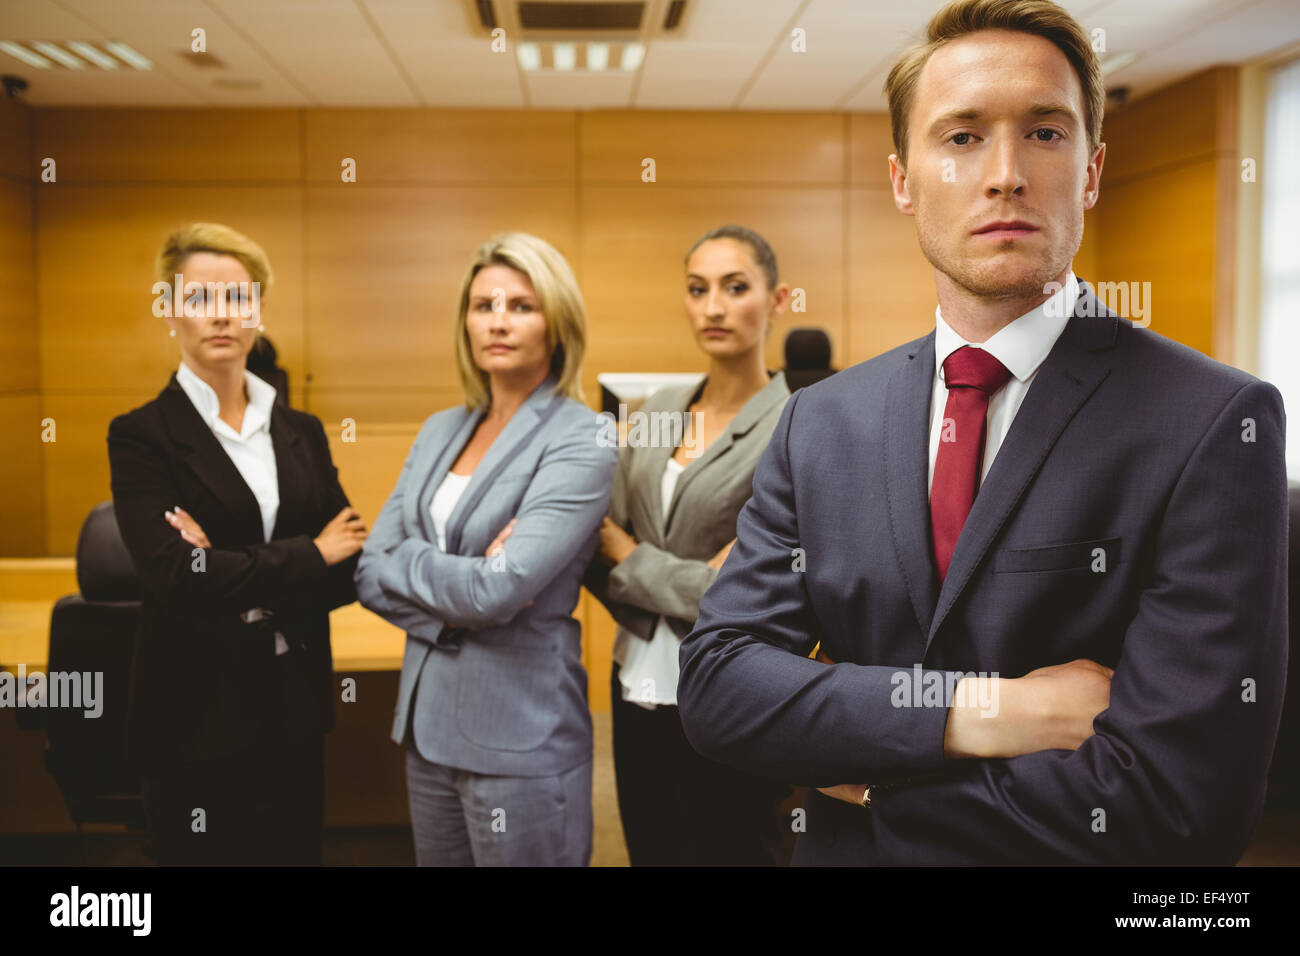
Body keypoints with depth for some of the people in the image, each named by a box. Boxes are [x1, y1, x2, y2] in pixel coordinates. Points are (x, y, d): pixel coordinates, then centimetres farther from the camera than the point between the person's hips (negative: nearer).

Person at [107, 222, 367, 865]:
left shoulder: (301, 432, 7)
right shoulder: (143, 436, -6)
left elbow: (348, 565, 0)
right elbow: (172, 575, -19)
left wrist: (235, 576, -15)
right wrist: (307, 556, -12)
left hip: (295, 707, 4)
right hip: (198, 715, -4)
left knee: (296, 851, 14)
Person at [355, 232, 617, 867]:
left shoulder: (580, 442, -13)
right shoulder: (441, 430, 7)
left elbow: (499, 591, -24)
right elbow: (370, 573, 2)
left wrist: (403, 561, -8)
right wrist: (463, 582, -14)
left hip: (522, 734, -6)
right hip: (427, 719, 6)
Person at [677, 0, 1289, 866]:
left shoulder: (1214, 424, -18)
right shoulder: (820, 423, -5)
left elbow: (1179, 801, -24)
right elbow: (713, 679, -11)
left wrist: (872, 782, -14)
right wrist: (972, 709, -23)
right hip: (845, 847, 4)